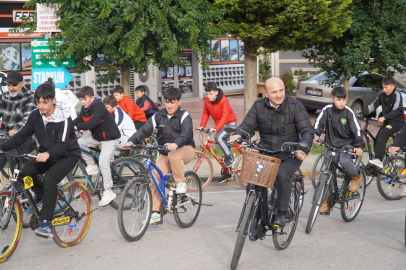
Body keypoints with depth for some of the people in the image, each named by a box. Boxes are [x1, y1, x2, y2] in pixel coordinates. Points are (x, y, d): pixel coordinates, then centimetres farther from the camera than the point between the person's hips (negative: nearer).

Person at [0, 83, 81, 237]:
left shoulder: (63, 118, -21)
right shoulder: (35, 116, -5)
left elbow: (62, 145, -31)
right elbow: (21, 136, -5)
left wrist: (48, 154, -51)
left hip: (67, 155, -6)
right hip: (46, 155, 6)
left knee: (49, 179, -31)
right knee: (27, 170, -22)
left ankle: (46, 224, -28)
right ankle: (41, 197, 9)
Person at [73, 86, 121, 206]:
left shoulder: (98, 107, -25)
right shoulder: (85, 109, 2)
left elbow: (94, 121, -41)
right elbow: (77, 121, -3)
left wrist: (78, 127, -46)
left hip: (110, 137, -9)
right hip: (96, 135, 9)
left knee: (103, 162, -18)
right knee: (79, 142, -9)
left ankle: (108, 192, -10)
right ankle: (92, 166, 7)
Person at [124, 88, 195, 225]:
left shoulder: (184, 116, -9)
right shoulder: (159, 116, 3)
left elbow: (186, 133, -28)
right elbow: (145, 129, -7)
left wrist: (175, 144, -48)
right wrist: (131, 141, -26)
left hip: (185, 148, -4)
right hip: (165, 152, 4)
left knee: (174, 156, -39)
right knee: (156, 178, -13)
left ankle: (181, 183, -14)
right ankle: (156, 213, -7)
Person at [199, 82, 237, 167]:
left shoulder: (224, 100, -26)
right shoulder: (207, 101, -8)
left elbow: (225, 116, -32)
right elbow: (206, 114, 5)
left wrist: (216, 128, -41)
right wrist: (202, 126, -9)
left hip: (230, 123, -7)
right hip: (219, 124, 7)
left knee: (218, 137, -27)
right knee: (224, 143, 12)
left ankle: (230, 158, -14)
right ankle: (227, 167, 25)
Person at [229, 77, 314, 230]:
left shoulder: (294, 106, -6)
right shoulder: (259, 106, 1)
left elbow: (307, 131, -10)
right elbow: (247, 125, 0)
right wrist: (238, 135, -24)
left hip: (289, 155, -3)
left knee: (282, 174, -33)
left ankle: (282, 213, -14)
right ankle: (257, 219, 6)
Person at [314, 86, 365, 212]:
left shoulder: (349, 112, -11)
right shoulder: (327, 110, -5)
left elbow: (357, 130, -14)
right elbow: (319, 122, -5)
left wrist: (359, 146, -29)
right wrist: (316, 134, -26)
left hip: (347, 144, -3)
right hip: (331, 145, 3)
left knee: (343, 160, -33)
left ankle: (356, 176, -1)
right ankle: (327, 199, 19)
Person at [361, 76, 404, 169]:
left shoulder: (397, 95, -12)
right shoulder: (382, 95, 7)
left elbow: (396, 110, -22)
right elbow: (373, 105, 5)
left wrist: (384, 117, -35)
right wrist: (362, 113, -8)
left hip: (397, 121, -7)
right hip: (387, 122, 7)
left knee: (382, 135, -26)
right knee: (377, 140, -4)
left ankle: (378, 160, -35)